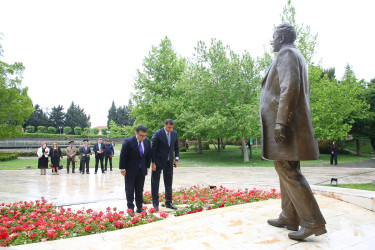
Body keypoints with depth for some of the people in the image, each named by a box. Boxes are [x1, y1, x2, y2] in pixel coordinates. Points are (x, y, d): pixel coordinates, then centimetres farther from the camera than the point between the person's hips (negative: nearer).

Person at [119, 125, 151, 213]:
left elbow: (148, 154, 10)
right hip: (130, 170, -4)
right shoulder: (128, 141, -18)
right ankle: (130, 208, 16)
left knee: (140, 190, 12)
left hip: (142, 170, 5)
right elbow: (123, 156, -13)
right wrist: (122, 169, -12)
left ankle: (139, 207, 22)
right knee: (129, 190, 6)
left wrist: (147, 166, 9)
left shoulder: (147, 141, -3)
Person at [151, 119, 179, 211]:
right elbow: (153, 149, -12)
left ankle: (168, 202, 23)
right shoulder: (158, 134, -14)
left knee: (168, 182, 12)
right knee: (155, 182, 4)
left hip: (169, 162, 5)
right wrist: (153, 162, -14)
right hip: (158, 162, -4)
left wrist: (176, 159, 2)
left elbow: (176, 147, 11)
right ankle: (155, 203, 16)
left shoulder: (174, 133, 1)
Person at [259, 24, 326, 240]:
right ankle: (289, 218, 20)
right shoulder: (297, 56, 25)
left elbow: (290, 89, -21)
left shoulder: (286, 54, -7)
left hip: (285, 122, -11)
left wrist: (281, 122, -25)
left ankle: (313, 222, -5)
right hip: (290, 123, 11)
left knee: (287, 169, -10)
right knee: (287, 169, 12)